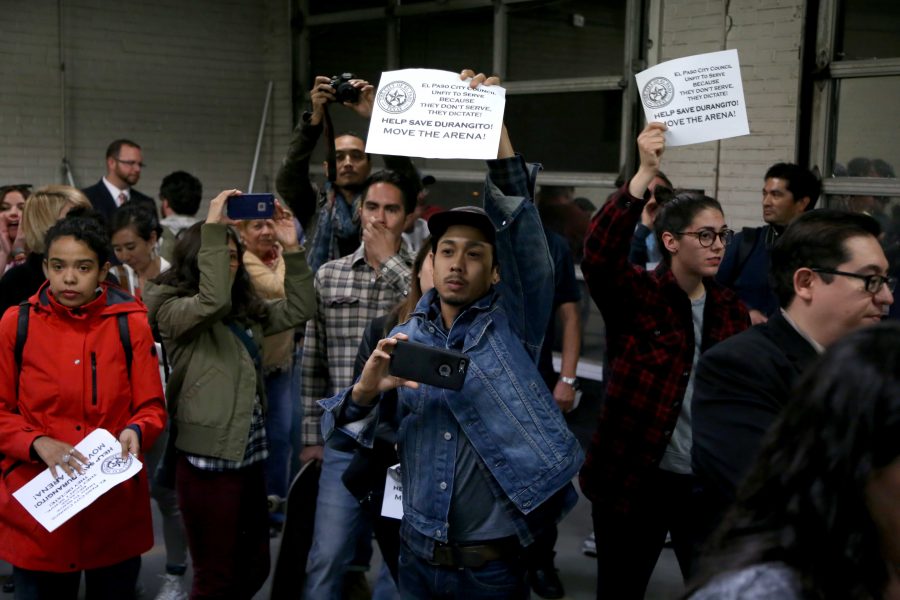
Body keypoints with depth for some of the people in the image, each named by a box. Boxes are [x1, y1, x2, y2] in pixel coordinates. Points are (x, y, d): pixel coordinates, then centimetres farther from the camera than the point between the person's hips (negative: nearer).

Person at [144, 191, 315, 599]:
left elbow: (299, 309, 12)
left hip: (249, 455, 8)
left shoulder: (246, 312, 13)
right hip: (207, 459, -8)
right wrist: (213, 226, -27)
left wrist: (291, 249, 2)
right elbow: (213, 300, -30)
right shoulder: (173, 310, -10)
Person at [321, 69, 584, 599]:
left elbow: (519, 224, -16)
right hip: (418, 556, 3)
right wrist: (368, 388, -19)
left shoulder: (512, 321, -3)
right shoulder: (404, 338, 6)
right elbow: (341, 427, 3)